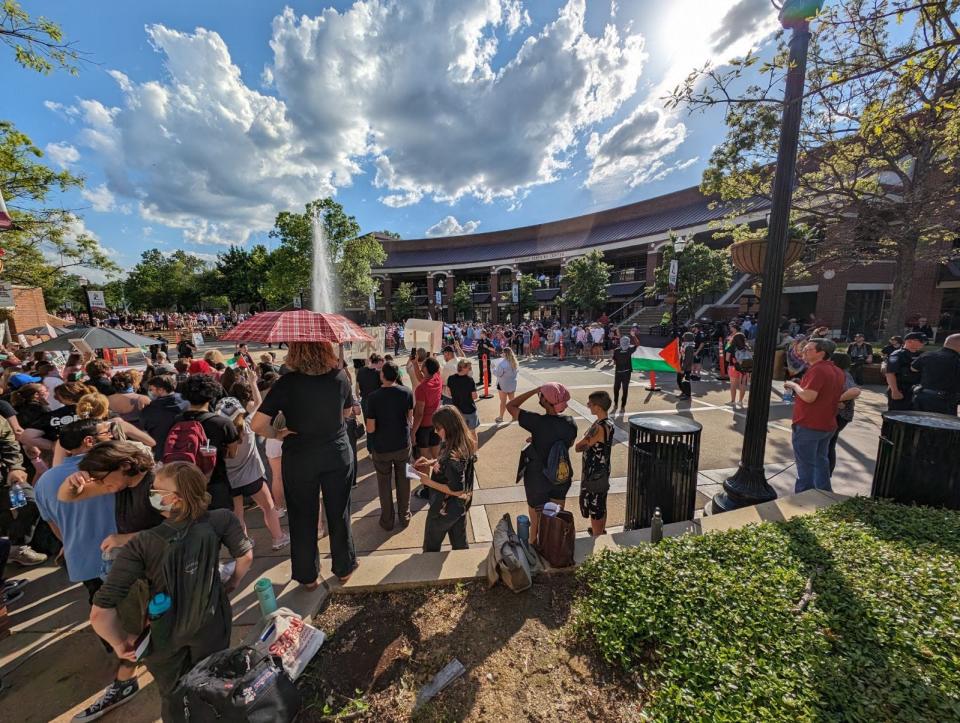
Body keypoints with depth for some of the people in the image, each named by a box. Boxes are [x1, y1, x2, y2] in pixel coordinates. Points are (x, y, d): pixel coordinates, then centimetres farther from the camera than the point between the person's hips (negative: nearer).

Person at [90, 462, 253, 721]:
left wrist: (120, 642, -9)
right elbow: (246, 556, -17)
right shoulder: (219, 521, -27)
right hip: (212, 625, 0)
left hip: (165, 636, 0)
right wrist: (231, 585, 4)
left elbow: (100, 612, -29)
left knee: (173, 697, 31)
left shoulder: (141, 545, -29)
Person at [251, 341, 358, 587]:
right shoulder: (340, 377, -10)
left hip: (300, 459, -1)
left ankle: (308, 576, 35)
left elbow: (258, 425, -19)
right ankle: (344, 568, 36)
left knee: (303, 518, 18)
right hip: (338, 454, 2)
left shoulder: (287, 383, -18)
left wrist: (277, 434, -2)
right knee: (339, 513, 18)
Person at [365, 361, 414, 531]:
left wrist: (370, 448, 2)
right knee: (403, 481, 18)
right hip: (403, 445, 3)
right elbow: (410, 418, 3)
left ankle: (387, 520, 29)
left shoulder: (373, 397, -19)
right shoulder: (407, 393, -10)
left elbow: (371, 428, -15)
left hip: (381, 448, -2)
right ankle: (404, 516, 32)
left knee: (385, 484, 15)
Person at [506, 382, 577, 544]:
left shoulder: (537, 422, -30)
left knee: (538, 518, 20)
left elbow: (510, 406, -20)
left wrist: (534, 390, -18)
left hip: (537, 478, -4)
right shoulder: (570, 423, -15)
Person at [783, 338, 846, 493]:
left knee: (806, 464, 3)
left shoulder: (817, 370, -20)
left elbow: (809, 397, -29)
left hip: (808, 425, -9)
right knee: (821, 461, 22)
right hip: (827, 424, 9)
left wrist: (794, 385, -14)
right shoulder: (837, 371, 9)